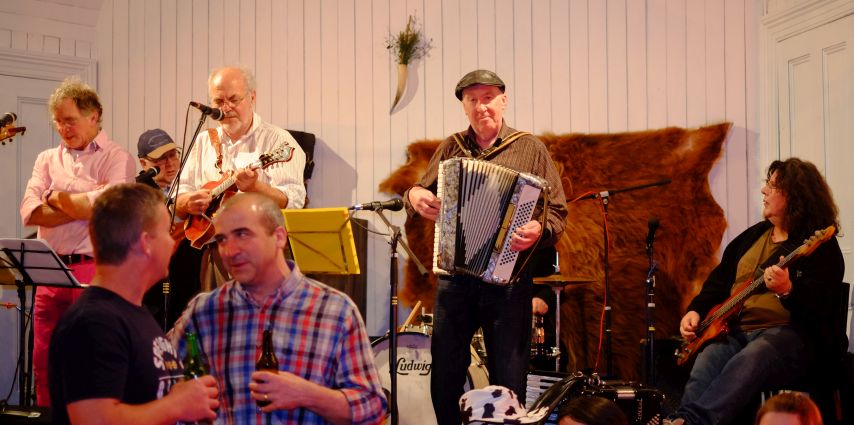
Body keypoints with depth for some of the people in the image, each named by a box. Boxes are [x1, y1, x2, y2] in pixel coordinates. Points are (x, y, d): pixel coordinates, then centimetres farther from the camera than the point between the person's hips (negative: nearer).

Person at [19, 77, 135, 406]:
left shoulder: (117, 158, 2)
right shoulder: (48, 160, 16)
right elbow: (30, 213, 1)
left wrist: (57, 198, -2)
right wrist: (83, 207, -9)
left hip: (96, 270, -5)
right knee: (44, 363, 7)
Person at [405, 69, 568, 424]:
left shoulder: (530, 149, 2)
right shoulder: (451, 148, 11)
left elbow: (557, 212, -2)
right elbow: (422, 193, 20)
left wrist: (539, 230, -23)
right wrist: (414, 196, -4)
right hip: (454, 275, 3)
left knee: (508, 381, 1)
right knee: (444, 377, 8)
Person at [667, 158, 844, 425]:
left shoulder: (821, 244, 0)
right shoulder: (752, 236, 22)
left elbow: (817, 305, -14)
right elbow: (718, 282, 27)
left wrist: (787, 291, -34)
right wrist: (696, 311, 9)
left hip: (791, 333, -6)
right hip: (734, 330, 7)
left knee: (746, 363, -39)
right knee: (706, 362, -28)